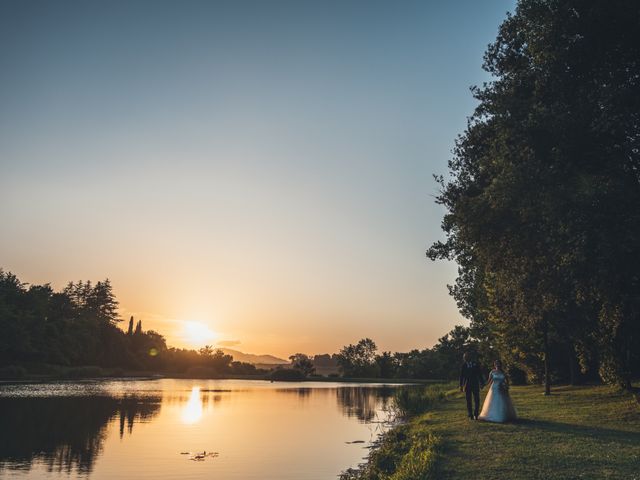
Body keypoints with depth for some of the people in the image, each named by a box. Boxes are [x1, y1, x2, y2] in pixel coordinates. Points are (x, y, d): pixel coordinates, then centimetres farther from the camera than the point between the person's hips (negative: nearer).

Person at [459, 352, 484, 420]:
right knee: (468, 401, 3)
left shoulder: (476, 364, -1)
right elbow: (461, 376, 3)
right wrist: (461, 385, 1)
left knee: (477, 400, -1)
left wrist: (481, 383, 2)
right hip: (467, 385, 0)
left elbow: (479, 374, 5)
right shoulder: (464, 365, 0)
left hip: (475, 384, 0)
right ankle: (470, 415, 11)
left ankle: (475, 414, 14)